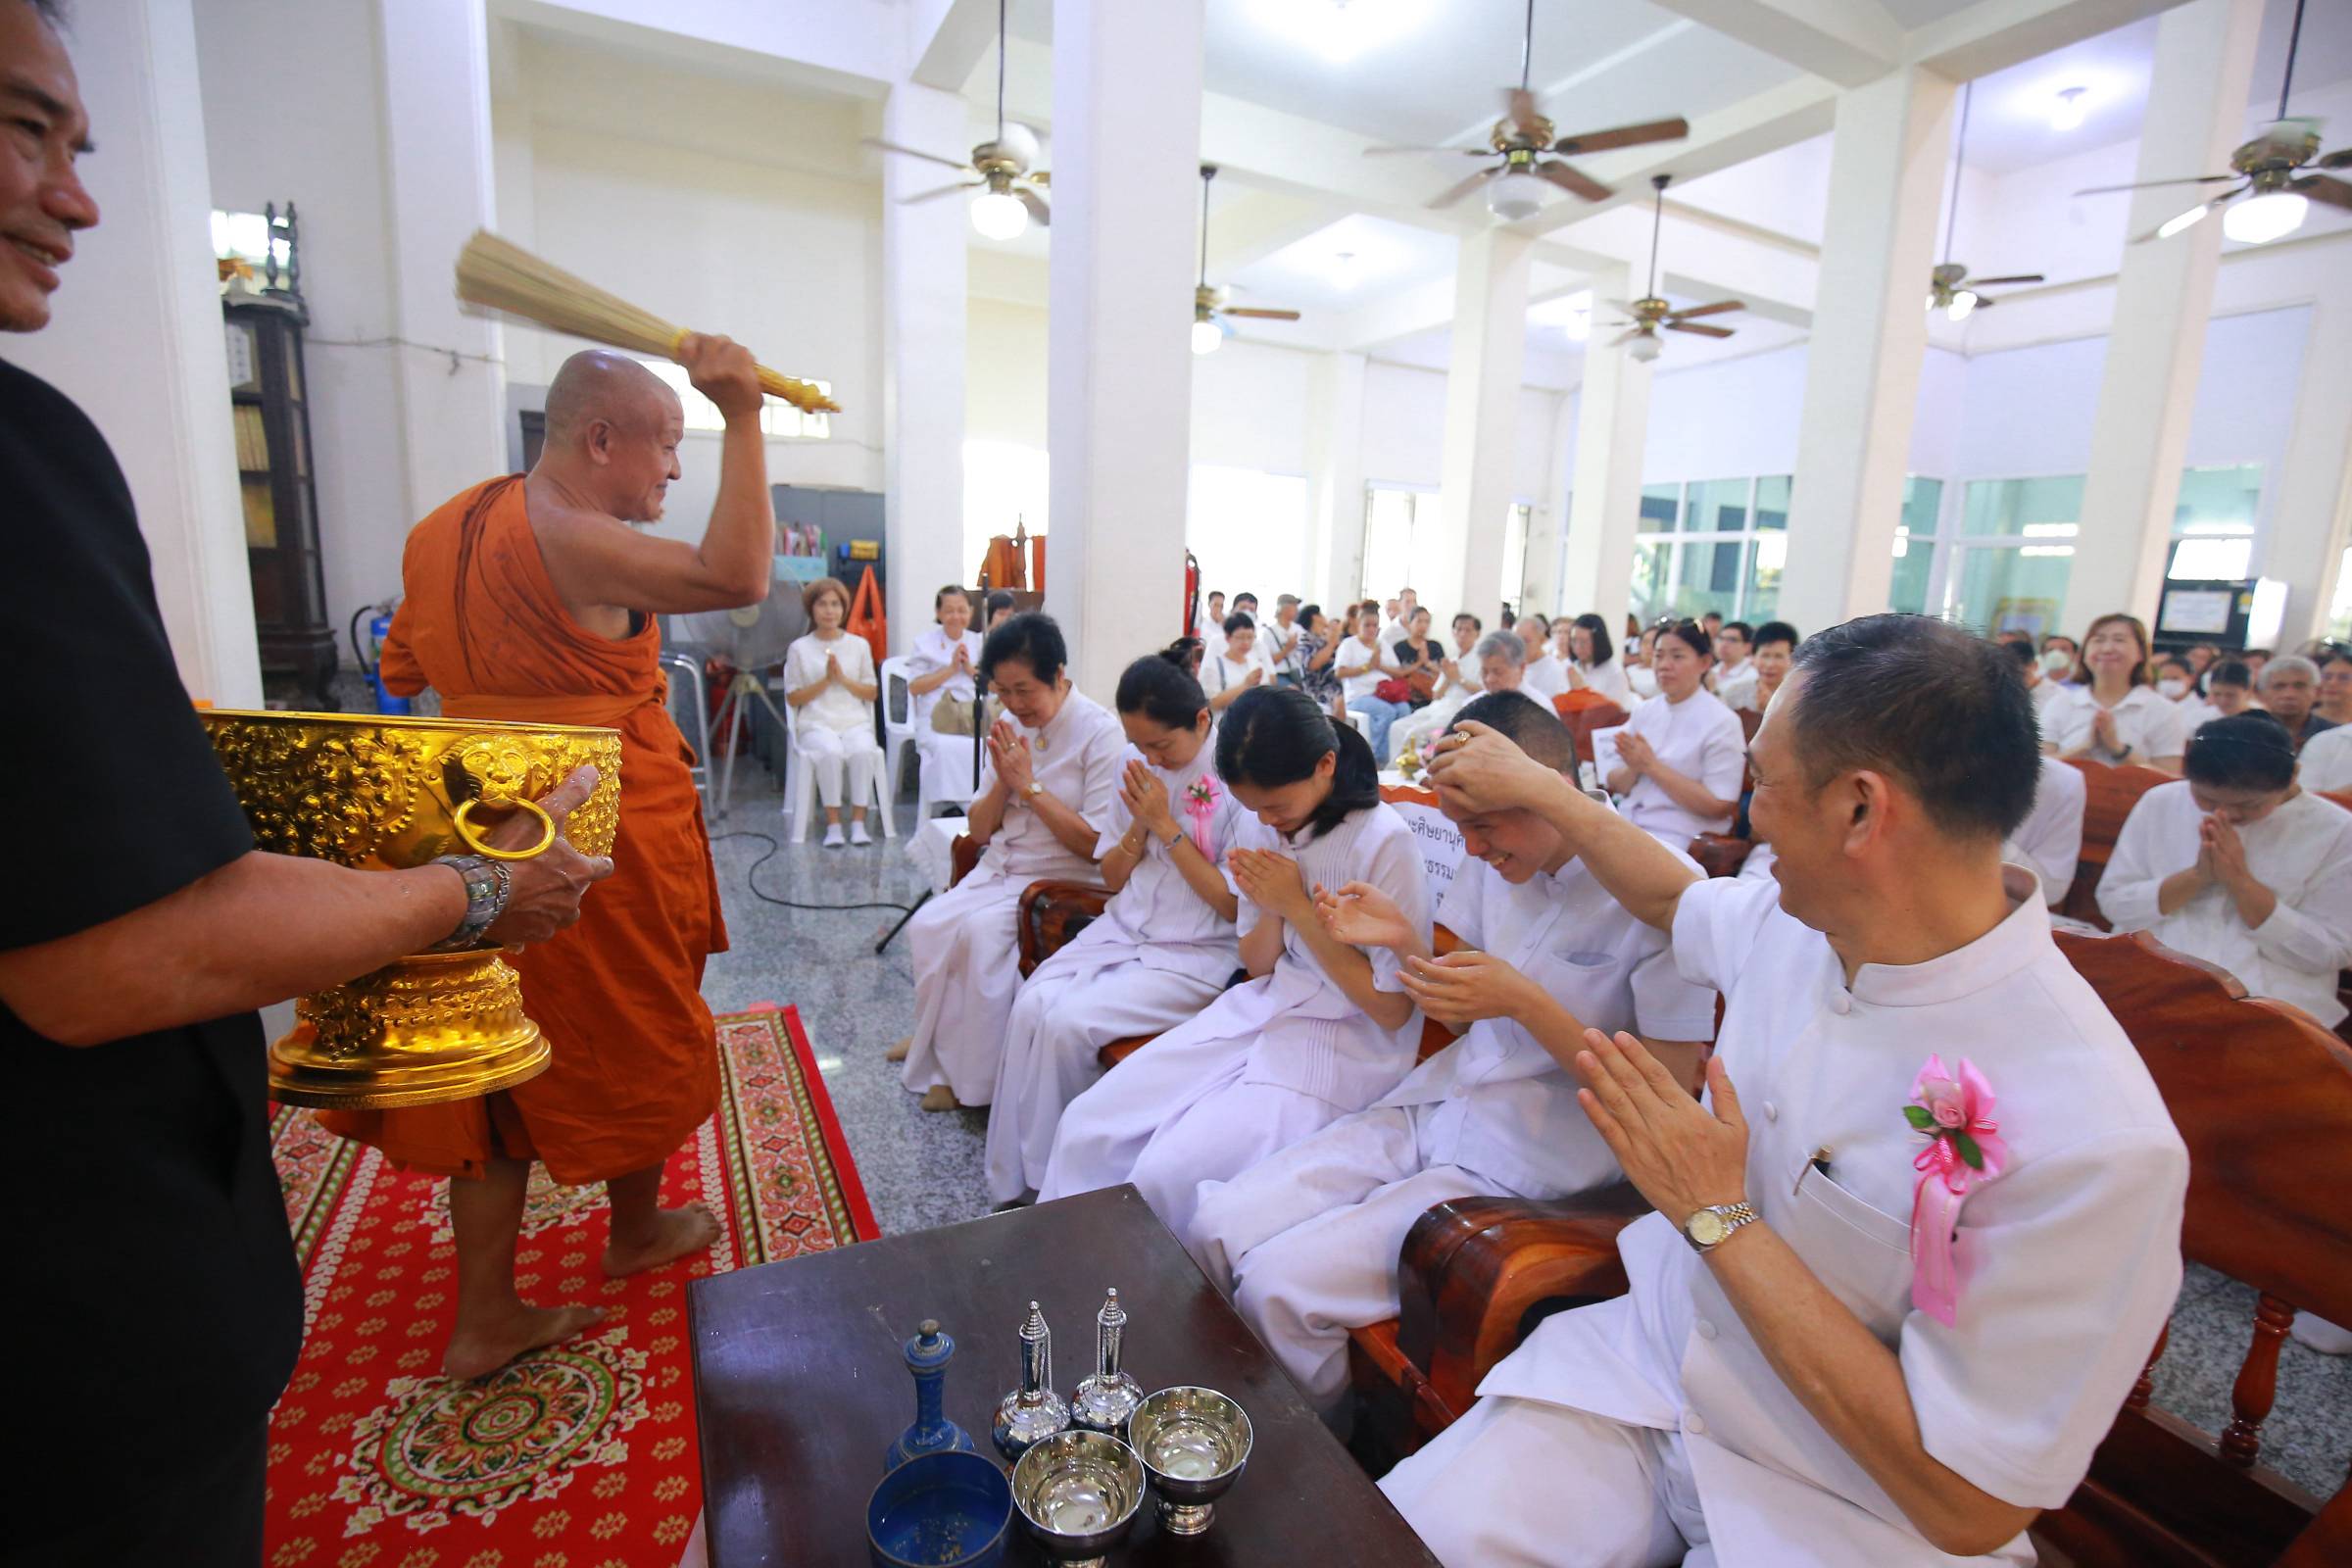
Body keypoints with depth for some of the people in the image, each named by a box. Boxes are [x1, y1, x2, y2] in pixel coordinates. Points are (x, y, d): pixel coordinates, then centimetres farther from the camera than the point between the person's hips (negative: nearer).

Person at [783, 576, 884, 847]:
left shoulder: (859, 645, 12)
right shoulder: (799, 648, 7)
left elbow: (871, 693, 10)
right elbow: (793, 699, 5)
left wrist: (843, 678, -6)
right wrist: (825, 681, -7)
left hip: (855, 722, 1)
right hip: (816, 723, -1)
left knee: (863, 751, -33)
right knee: (830, 752, -35)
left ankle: (858, 822, -22)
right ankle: (833, 823, -22)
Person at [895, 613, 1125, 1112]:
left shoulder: (1100, 732, -13)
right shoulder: (1010, 728, 6)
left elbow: (1097, 844, -18)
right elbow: (979, 831, 9)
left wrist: (1031, 786, -18)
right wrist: (1003, 782, -11)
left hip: (1061, 879, -6)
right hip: (1000, 868, 6)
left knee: (979, 929, -26)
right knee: (927, 925, -15)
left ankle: (969, 1073, -7)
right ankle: (938, 1040, 7)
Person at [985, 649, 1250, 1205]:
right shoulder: (1137, 763, 5)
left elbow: (1233, 905, -14)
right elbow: (1112, 878, 11)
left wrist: (1166, 825, -17)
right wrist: (1139, 826, -10)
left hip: (1198, 955, -6)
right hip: (1124, 930, 6)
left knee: (1069, 1023, -23)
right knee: (1031, 1006, -18)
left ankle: (1056, 1190, 0)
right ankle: (1016, 1183, -2)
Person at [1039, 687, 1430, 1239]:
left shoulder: (1385, 842, -17)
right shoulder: (1260, 829, 2)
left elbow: (1392, 1008, -13)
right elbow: (1257, 967, 11)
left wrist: (1299, 908, -17)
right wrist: (1270, 909, -11)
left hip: (1346, 1043, -6)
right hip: (1258, 1012, 6)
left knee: (1169, 1172, -22)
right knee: (1087, 1126, -6)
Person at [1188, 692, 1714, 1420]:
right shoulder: (1496, 861, 4)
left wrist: (1524, 1002, -23)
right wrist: (1401, 940, -5)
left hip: (1532, 1164, -6)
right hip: (1434, 1109, 7)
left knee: (1279, 1285, -19)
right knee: (1218, 1226, -9)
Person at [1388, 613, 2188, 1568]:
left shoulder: (2094, 1140, -28)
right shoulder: (1792, 919, -7)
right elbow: (1674, 896, 18)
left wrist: (1719, 1215, -22)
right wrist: (1534, 785, 23)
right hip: (1650, 1370, 5)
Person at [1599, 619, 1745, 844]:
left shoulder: (1722, 721, -4)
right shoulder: (1644, 712, 12)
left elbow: (1719, 807, -11)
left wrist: (1652, 766, -13)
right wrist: (1633, 768, -10)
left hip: (1680, 839, -5)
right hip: (1627, 825, 5)